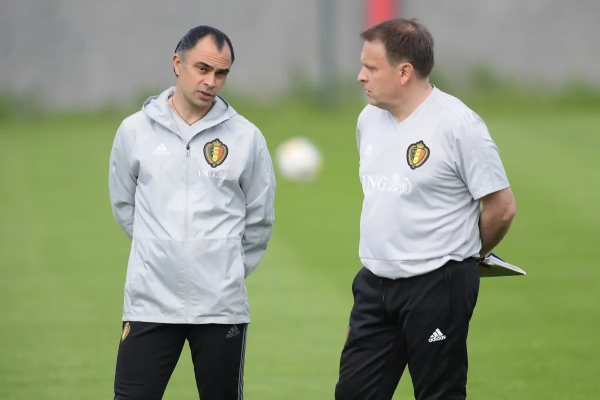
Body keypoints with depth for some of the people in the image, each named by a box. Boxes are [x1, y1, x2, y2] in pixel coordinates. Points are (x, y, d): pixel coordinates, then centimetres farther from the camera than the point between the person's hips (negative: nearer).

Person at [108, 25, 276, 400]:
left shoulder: (246, 137, 0)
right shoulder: (135, 130, 1)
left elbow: (259, 218, 9)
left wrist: (229, 271, 11)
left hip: (222, 306, 0)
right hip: (150, 302, 0)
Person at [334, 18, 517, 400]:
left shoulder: (458, 124, -15)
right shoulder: (369, 118, 7)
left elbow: (502, 208, -10)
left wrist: (466, 254, 4)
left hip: (437, 285, -7)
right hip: (375, 283, 7)